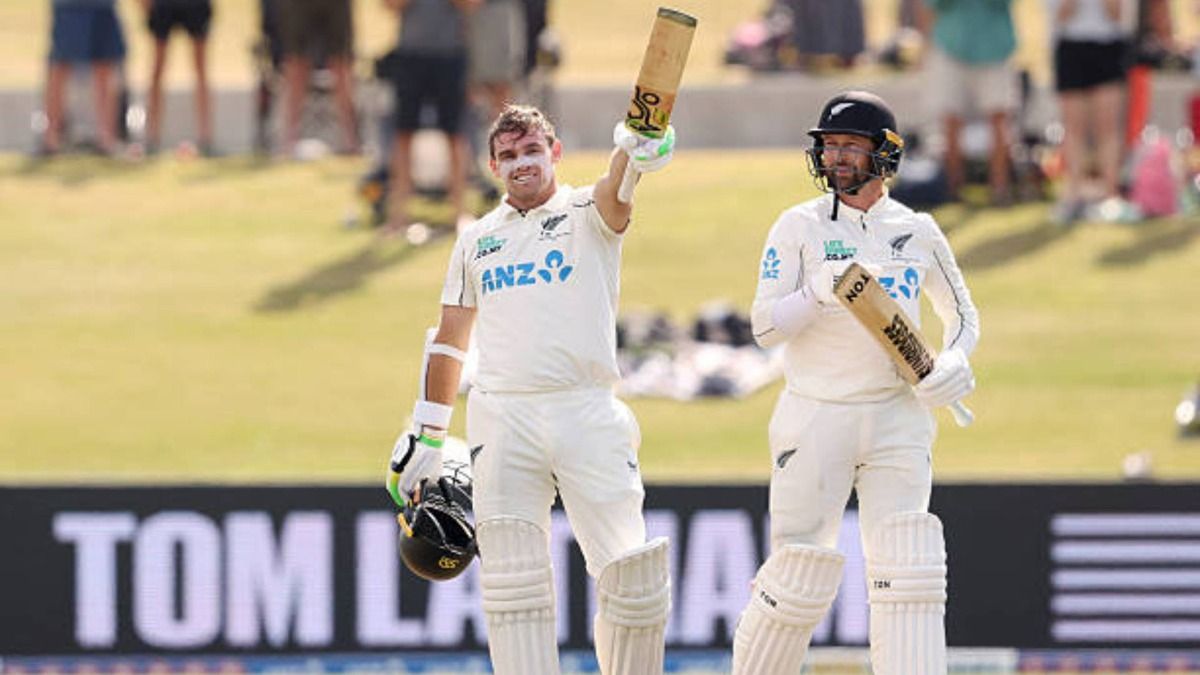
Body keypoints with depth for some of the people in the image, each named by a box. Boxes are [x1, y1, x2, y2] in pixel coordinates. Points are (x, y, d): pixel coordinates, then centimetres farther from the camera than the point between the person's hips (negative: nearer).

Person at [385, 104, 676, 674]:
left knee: (630, 577, -9)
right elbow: (448, 341, 23)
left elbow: (614, 193, -18)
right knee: (512, 584, -5)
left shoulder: (586, 215, 7)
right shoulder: (476, 239, 18)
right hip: (502, 417, 3)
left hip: (587, 413, -3)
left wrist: (634, 152, -41)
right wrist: (426, 435, 19)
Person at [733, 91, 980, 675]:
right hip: (815, 420, -2)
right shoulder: (800, 226, -1)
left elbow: (962, 315, 19)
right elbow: (765, 326, -7)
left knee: (907, 572, -7)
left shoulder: (918, 232, 7)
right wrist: (822, 292, -25)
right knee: (799, 577, -4)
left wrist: (953, 362, -2)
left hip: (897, 420, 2)